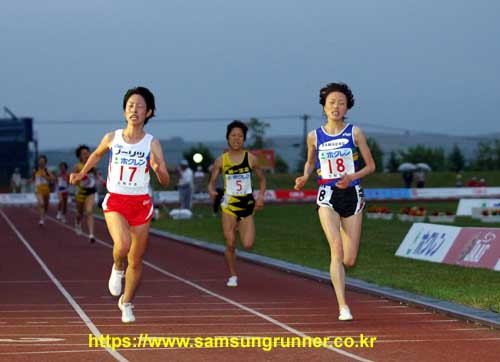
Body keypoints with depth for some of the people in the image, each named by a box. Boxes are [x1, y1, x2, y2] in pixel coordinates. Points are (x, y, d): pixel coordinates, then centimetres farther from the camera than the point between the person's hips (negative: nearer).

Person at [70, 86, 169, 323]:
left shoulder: (152, 144, -6)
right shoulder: (112, 138, -2)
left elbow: (165, 182, -10)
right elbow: (97, 155, 22)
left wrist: (158, 169, -30)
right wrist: (82, 173, 22)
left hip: (141, 204, 1)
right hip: (115, 201, -1)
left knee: (136, 261, 8)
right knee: (123, 244, -29)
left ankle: (126, 302, 33)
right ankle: (117, 268, 6)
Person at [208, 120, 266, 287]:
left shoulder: (250, 158, 0)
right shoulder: (221, 160, -2)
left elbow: (262, 179, 11)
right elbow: (211, 182, 3)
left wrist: (261, 195, -5)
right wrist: (212, 191, -20)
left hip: (247, 204, 1)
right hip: (229, 205, -1)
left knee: (248, 245, -8)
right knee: (230, 244, -4)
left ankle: (240, 227, 27)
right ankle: (233, 276, 15)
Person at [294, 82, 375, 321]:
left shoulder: (355, 133, 0)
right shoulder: (314, 136, 4)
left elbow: (370, 166, 3)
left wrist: (352, 177, -14)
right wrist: (305, 177, 1)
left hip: (352, 195, 0)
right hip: (327, 196, 0)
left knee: (349, 260, 0)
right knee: (336, 250, -18)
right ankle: (343, 307, -17)